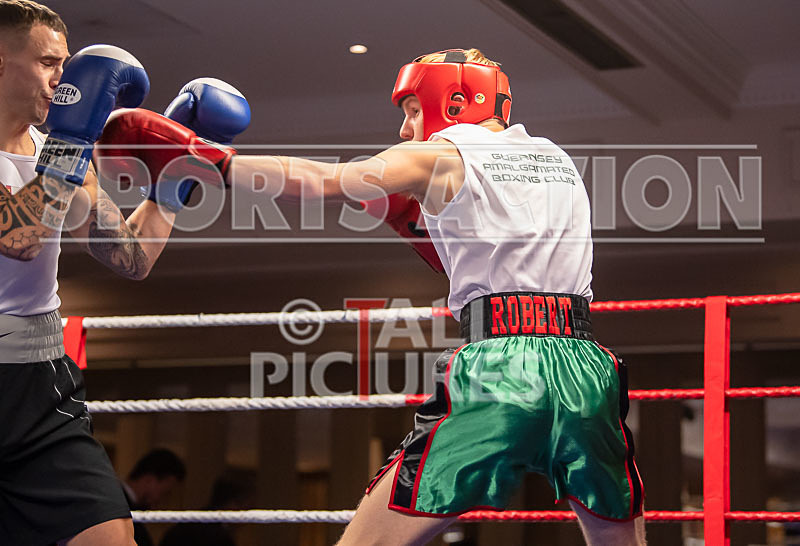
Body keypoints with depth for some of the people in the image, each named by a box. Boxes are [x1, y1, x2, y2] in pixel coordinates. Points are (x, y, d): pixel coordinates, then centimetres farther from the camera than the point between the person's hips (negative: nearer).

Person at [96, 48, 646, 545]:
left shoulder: (442, 156, 7)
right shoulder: (560, 161, 25)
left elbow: (322, 181, 3)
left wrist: (205, 157, 8)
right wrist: (416, 220, 29)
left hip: (497, 368, -5)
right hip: (583, 362, 5)